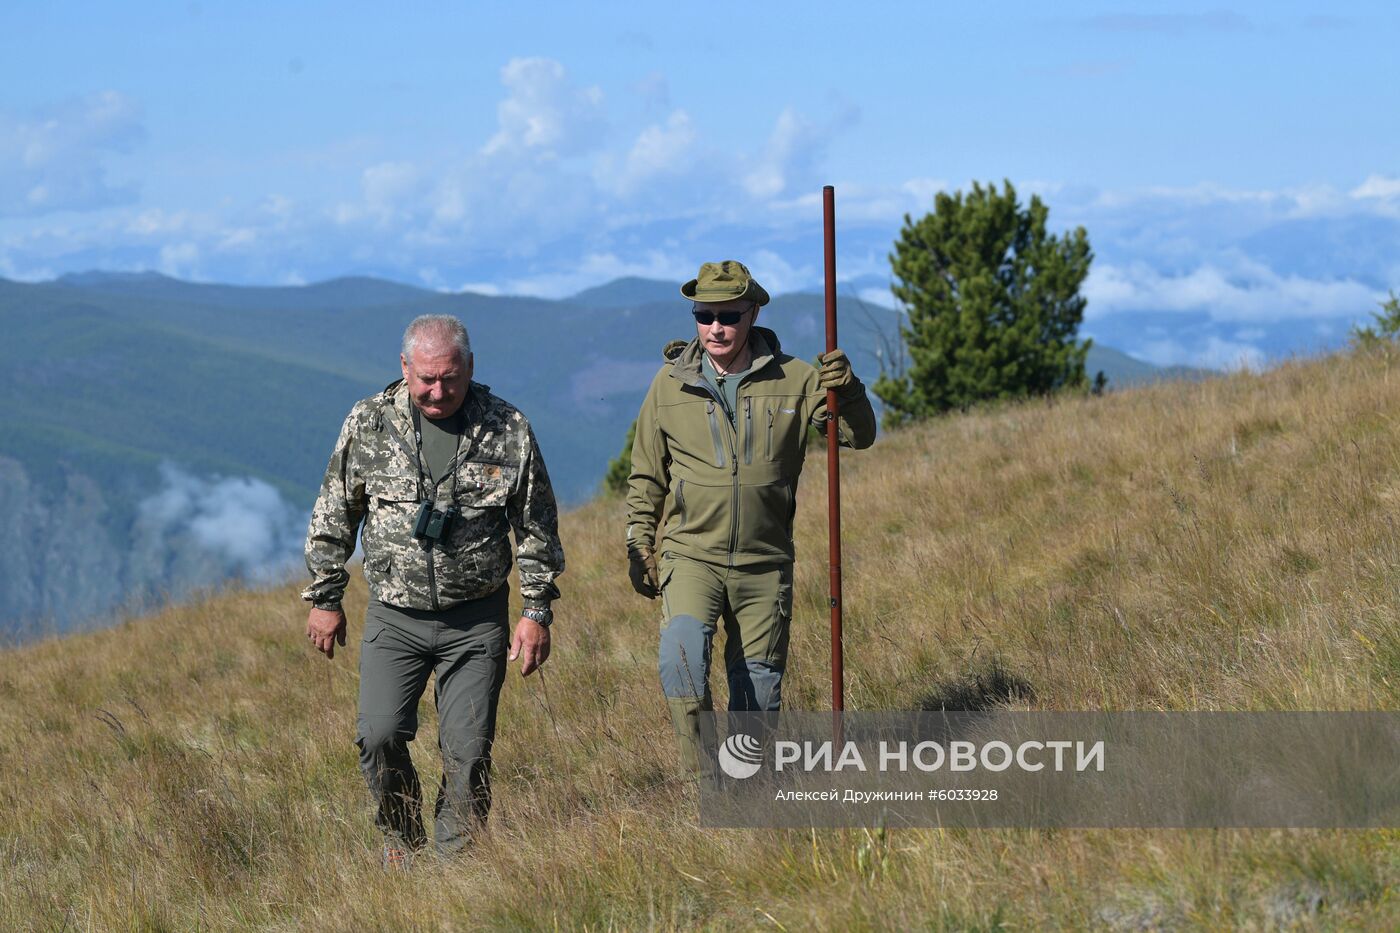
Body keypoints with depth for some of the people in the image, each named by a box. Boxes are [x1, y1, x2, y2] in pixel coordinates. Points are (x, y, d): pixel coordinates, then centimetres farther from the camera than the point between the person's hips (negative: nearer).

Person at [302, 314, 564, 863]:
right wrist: (324, 598, 7)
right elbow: (334, 516, 7)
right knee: (380, 735, -12)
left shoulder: (508, 431, -3)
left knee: (468, 749, -3)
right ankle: (401, 839, 13)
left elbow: (536, 528, 5)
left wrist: (537, 611, 2)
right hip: (394, 617, 0)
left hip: (477, 621, 0)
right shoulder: (368, 424, -2)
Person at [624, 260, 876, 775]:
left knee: (759, 684, 7)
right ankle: (698, 771, -21)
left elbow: (859, 437, 0)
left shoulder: (793, 379, 0)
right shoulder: (670, 384, 2)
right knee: (682, 646, -27)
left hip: (765, 564, 1)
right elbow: (646, 476, 11)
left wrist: (848, 393, -20)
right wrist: (638, 545, 7)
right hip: (691, 554, -1)